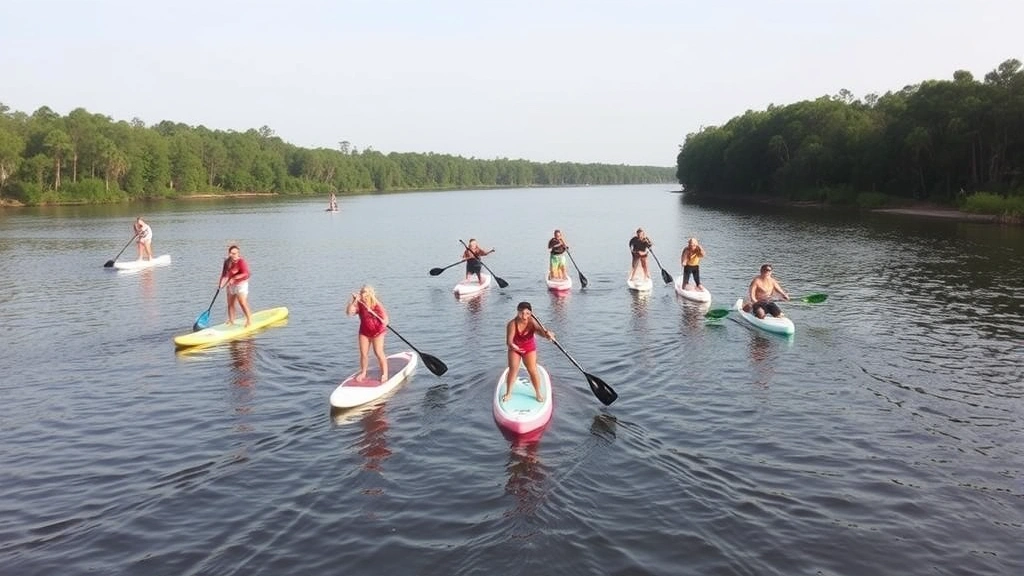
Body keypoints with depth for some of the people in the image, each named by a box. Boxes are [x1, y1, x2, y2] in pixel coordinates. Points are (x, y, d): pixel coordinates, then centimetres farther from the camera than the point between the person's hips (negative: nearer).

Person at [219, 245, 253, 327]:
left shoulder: (241, 261, -15)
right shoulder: (227, 262, 8)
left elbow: (245, 273, -25)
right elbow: (224, 274, 9)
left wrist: (234, 278, -28)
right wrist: (222, 282, -6)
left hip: (241, 284, -8)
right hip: (231, 286, 8)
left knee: (242, 303, -12)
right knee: (230, 304, 10)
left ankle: (249, 320, -2)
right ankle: (231, 321, 19)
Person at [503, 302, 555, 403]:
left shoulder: (532, 322, -29)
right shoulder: (512, 324, -30)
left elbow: (540, 330, -47)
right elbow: (509, 340, -32)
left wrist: (547, 334, -70)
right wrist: (512, 345, -55)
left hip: (529, 348, 0)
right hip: (514, 348, 0)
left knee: (532, 370, -2)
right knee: (513, 370, 1)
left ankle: (538, 393, 16)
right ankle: (508, 393, 19)